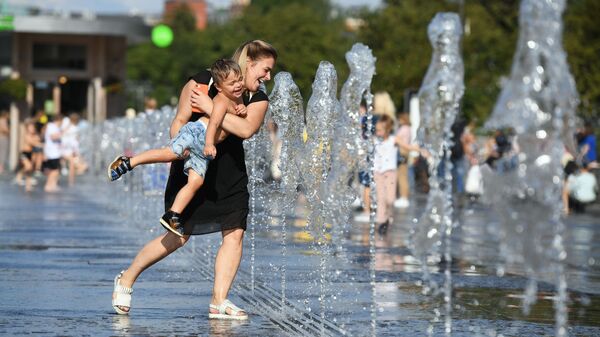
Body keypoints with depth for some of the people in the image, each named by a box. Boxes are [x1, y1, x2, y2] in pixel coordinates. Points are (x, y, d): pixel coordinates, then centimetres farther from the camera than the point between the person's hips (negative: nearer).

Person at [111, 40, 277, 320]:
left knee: (234, 233, -8)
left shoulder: (258, 99, 0)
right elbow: (178, 123, -6)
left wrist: (211, 109, -24)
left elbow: (247, 129, -20)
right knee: (179, 236, -4)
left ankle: (219, 302, -3)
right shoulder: (202, 82, -10)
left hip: (231, 176, 5)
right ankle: (126, 279, 14)